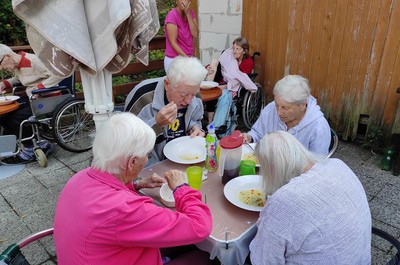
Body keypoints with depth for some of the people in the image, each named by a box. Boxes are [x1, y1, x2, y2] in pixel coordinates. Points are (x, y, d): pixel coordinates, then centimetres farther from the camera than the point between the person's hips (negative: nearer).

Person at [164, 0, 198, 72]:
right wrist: (186, 58, -22)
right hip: (174, 60, -5)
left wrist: (188, 14, -13)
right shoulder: (172, 15, -14)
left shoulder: (191, 13, 5)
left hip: (189, 57, 6)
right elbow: (173, 42, -17)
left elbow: (195, 34, -8)